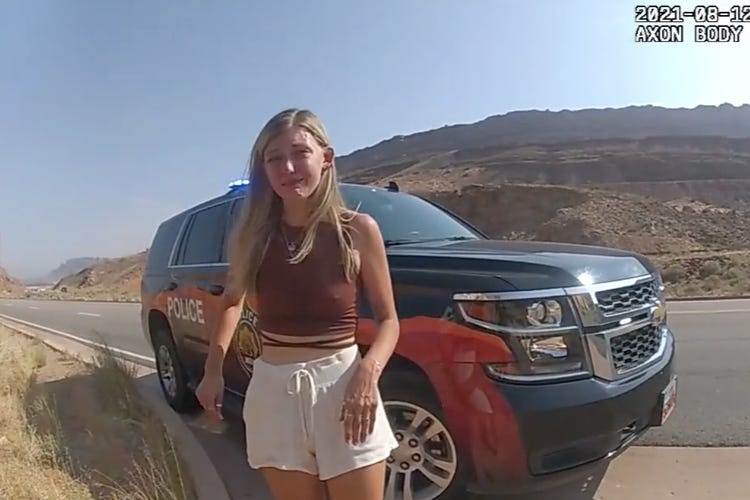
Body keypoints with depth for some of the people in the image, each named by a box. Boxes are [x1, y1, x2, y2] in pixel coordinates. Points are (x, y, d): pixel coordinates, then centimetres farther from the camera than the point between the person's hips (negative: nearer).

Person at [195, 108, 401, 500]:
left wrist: (368, 372, -20)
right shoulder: (251, 235, 0)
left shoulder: (358, 230, -8)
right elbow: (232, 302, 16)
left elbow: (388, 319, -2)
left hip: (341, 386, -2)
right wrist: (213, 370, 4)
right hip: (274, 391, 3)